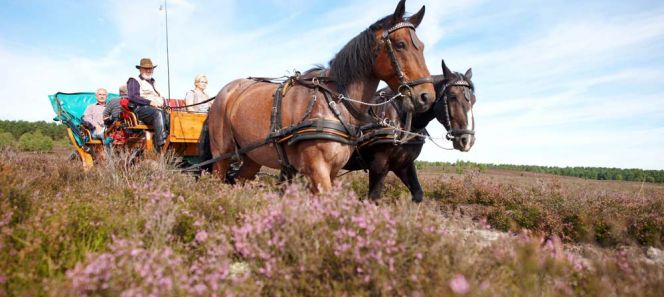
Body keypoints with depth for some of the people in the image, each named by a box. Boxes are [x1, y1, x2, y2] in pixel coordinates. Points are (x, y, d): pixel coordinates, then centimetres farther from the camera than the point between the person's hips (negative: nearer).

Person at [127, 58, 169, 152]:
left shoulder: (152, 82, 34)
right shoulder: (134, 81, 12)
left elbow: (159, 97, 30)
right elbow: (132, 97, -5)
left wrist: (161, 100, 4)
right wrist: (150, 102, -16)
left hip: (156, 109, 6)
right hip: (141, 109, -6)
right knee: (158, 113, -37)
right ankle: (161, 146, -48)